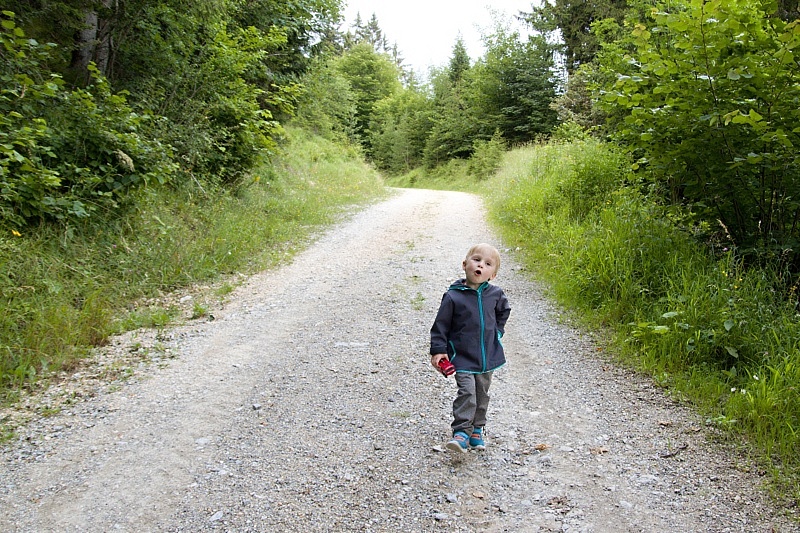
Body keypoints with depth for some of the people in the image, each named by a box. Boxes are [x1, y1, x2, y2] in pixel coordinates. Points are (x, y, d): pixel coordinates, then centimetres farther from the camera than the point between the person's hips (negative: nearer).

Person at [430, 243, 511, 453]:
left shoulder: (495, 294, -2)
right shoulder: (453, 296, -13)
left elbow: (503, 311, 21)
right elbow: (440, 325, -8)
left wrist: (497, 331, 12)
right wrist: (438, 350, -11)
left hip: (488, 355, 4)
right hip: (463, 356, -4)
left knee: (482, 393, 15)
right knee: (466, 392, -15)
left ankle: (478, 429, 30)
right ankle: (461, 432, -10)